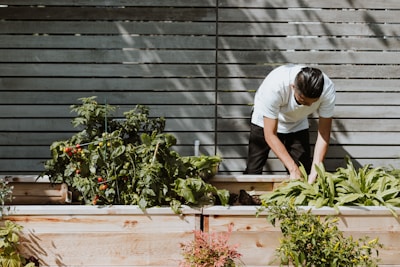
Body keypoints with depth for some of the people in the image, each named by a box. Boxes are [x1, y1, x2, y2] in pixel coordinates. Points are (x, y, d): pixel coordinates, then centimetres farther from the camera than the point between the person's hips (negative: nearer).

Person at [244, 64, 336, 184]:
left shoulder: (328, 90, -32)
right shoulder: (274, 86, -41)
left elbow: (324, 133, -24)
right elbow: (270, 135, -33)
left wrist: (315, 170, -33)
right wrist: (293, 169, -37)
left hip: (297, 125, 2)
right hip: (265, 123, -2)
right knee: (252, 172, -7)